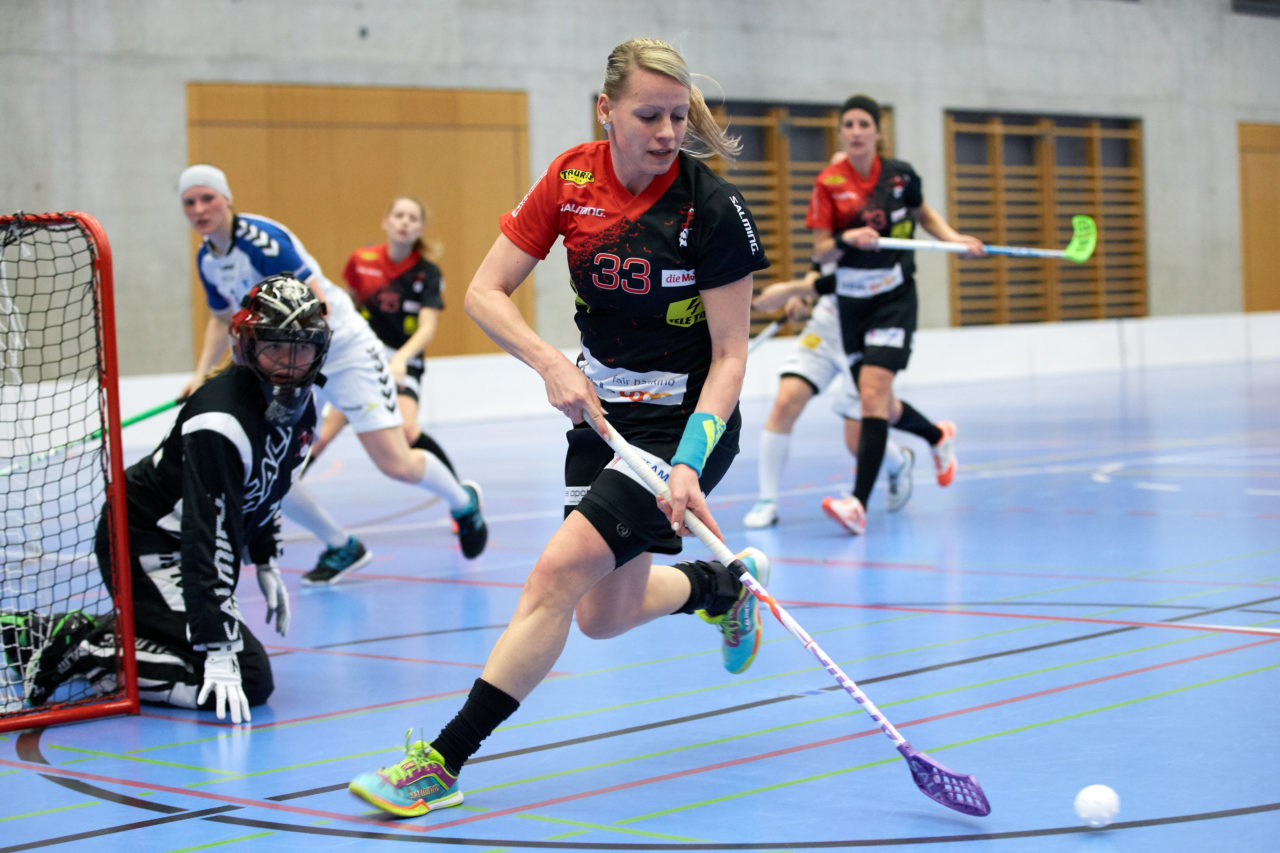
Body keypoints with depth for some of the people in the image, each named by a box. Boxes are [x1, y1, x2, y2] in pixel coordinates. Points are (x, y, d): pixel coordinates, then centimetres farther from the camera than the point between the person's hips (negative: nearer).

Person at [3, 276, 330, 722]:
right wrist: (219, 652, -37)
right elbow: (207, 543, -34)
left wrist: (266, 562, 21)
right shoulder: (221, 421, -30)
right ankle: (83, 653, -14)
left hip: (177, 544, 10)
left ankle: (48, 632, 22)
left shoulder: (297, 404, -1)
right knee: (249, 679, -21)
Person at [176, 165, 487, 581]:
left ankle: (463, 500, 22)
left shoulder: (261, 238, -23)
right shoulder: (207, 259, 1)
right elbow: (221, 318, 19)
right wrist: (201, 373, 6)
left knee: (396, 464, -12)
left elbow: (318, 305, -27)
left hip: (342, 347, -7)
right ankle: (341, 547, 15)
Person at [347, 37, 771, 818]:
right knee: (603, 616, 12)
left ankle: (445, 761, -13)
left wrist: (689, 464, -26)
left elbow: (729, 356, -15)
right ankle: (726, 583, 43)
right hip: (603, 412, 6)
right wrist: (553, 364, -20)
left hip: (684, 421, -6)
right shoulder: (572, 178, -7)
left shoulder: (714, 209, -18)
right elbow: (486, 293, -4)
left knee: (556, 575, -19)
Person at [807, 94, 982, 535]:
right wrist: (846, 239, -24)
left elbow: (923, 214, 19)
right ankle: (938, 436, 44)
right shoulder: (829, 183, -4)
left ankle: (859, 503, -23)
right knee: (878, 405, 12)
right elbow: (820, 250, -4)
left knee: (873, 392, -19)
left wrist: (955, 238, 4)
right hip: (851, 299, 2)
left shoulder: (900, 174, -2)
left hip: (894, 296, -2)